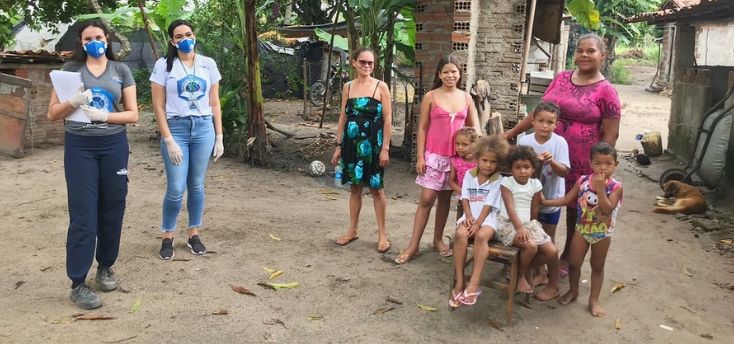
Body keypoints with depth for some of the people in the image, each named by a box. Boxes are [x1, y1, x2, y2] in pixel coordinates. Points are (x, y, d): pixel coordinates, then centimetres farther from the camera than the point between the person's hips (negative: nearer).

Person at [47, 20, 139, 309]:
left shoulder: (121, 70, 7)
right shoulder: (70, 69, 5)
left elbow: (133, 114, 3)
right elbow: (52, 113, 4)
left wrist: (104, 115, -14)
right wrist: (73, 102, -16)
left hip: (114, 146, 2)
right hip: (79, 147, -1)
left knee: (112, 210, 7)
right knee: (83, 214, -5)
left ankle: (105, 267, 25)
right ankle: (77, 283, 1)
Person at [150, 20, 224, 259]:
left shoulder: (208, 64, 6)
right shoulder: (163, 65, -1)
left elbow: (214, 104, 10)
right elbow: (159, 107, -4)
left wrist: (219, 137, 6)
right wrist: (169, 141, -10)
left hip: (204, 128, 2)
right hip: (175, 128, -2)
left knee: (197, 185, 8)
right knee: (176, 189, -4)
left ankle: (194, 235, 22)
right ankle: (167, 237, 14)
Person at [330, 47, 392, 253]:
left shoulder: (381, 87, -4)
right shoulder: (348, 87, 7)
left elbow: (387, 120, -6)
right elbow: (343, 117, 10)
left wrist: (385, 148, -11)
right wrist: (338, 145, 7)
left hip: (373, 143, -3)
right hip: (352, 142, 4)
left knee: (376, 188, 2)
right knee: (354, 186, 11)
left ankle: (382, 234, 12)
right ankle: (353, 230, 24)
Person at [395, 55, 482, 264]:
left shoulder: (466, 98, 6)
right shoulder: (431, 97, -2)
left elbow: (475, 127, 9)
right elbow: (422, 128, -2)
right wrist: (420, 157, -8)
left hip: (457, 156, 3)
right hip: (433, 155, -3)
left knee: (445, 199, 12)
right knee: (426, 199, -3)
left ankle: (438, 239, 26)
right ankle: (413, 245, 4)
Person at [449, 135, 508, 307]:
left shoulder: (497, 180, 1)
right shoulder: (469, 174, 11)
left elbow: (489, 205, -7)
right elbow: (465, 198, 6)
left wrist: (478, 223, -18)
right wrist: (469, 216, -11)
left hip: (487, 218, -2)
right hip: (470, 216, 3)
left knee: (481, 236, -35)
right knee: (461, 234, -30)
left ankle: (474, 283, -38)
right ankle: (459, 282, -27)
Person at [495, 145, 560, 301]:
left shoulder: (535, 184, 3)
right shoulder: (506, 182, -9)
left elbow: (534, 210, 6)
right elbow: (510, 207, -20)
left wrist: (528, 227, -3)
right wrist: (519, 228, -31)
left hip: (528, 223, 5)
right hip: (509, 224, -5)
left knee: (552, 251, -10)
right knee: (530, 246, -30)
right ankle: (521, 275, -1)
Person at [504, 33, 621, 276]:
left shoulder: (605, 91, -8)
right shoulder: (561, 78, 6)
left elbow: (610, 135, -8)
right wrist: (512, 132, 13)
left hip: (581, 162, -4)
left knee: (575, 209, 12)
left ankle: (567, 258, 31)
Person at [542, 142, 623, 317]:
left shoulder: (615, 187, -18)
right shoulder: (583, 181, -9)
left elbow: (607, 210, -29)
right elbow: (566, 199, -1)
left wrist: (600, 189, -36)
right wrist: (545, 201, -6)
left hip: (602, 233, -2)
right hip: (582, 229, 2)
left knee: (597, 266, 14)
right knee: (573, 263, 10)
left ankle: (594, 299, 27)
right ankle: (573, 291, 34)